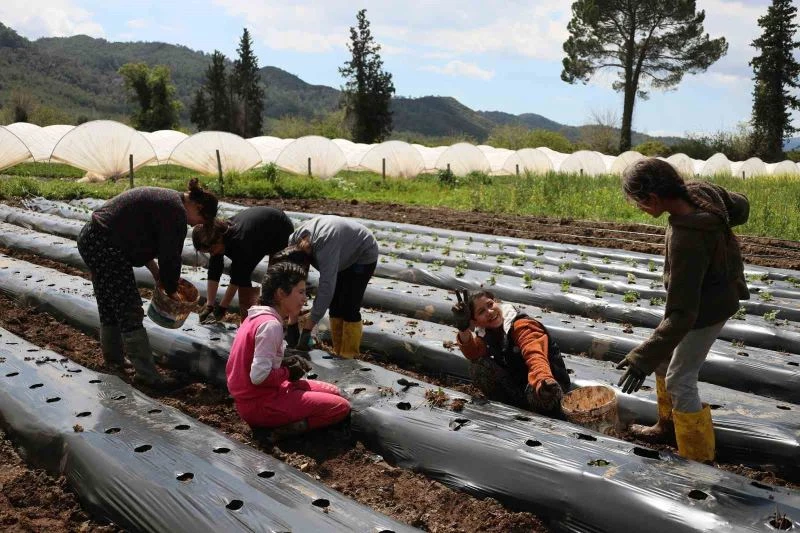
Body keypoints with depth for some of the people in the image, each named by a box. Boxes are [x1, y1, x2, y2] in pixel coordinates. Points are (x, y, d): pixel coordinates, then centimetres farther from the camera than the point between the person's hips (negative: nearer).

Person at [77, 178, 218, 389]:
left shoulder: (166, 199, 16)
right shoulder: (176, 212, -14)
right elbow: (170, 257, -12)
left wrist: (156, 272, 16)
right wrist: (171, 291, 3)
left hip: (89, 238, 11)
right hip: (106, 247, -11)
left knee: (109, 308, 20)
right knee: (130, 312, -6)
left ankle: (113, 362, 33)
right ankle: (146, 374, -2)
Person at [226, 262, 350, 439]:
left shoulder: (256, 317, 9)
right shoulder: (271, 324, -21)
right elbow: (259, 376, -28)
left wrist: (285, 363, 2)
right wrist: (288, 373, -10)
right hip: (260, 404, -10)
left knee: (333, 392, 16)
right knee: (341, 407, -8)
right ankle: (288, 428, -15)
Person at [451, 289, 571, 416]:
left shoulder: (522, 325, -20)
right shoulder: (485, 333, 0)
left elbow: (535, 356, -39)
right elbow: (473, 354, -23)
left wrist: (543, 381, -60)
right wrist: (463, 329, -41)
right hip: (517, 385, 6)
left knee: (537, 394, -41)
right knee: (479, 367, -17)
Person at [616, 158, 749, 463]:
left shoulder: (686, 242, -39)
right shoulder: (702, 192, -17)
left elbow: (681, 314, -37)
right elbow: (741, 207, 6)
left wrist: (642, 359, -37)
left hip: (707, 308, -9)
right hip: (711, 291, 9)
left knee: (679, 381, 0)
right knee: (664, 360, 20)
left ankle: (699, 460, 16)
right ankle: (669, 425, 39)